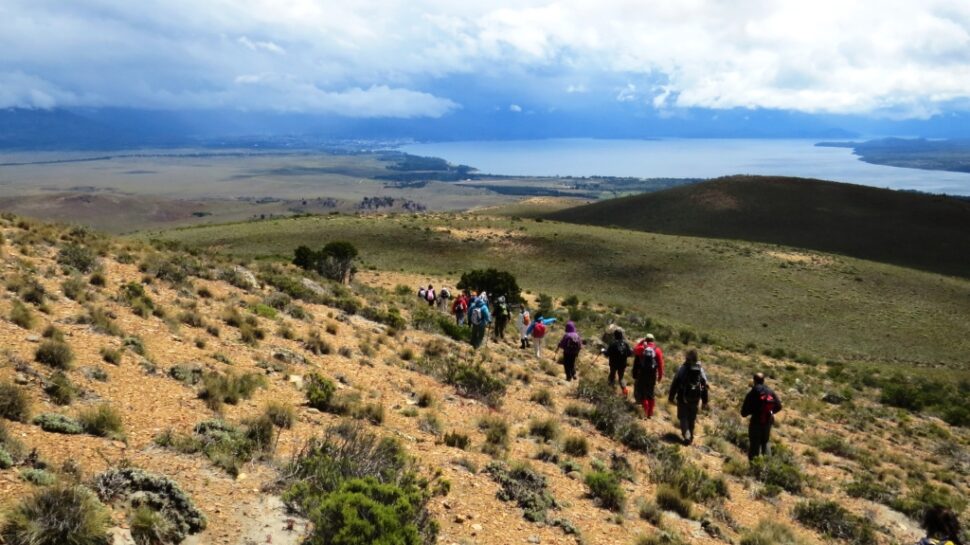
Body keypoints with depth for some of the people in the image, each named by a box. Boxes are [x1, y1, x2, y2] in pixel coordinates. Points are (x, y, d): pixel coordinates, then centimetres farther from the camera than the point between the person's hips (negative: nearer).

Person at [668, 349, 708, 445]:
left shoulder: (682, 369, -13)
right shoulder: (701, 370, -2)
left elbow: (675, 383, -10)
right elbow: (704, 386, 1)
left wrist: (671, 396, 1)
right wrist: (705, 401, 8)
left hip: (683, 398, -3)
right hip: (695, 399, 3)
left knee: (683, 417, 6)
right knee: (692, 418, 17)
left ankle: (686, 435, -12)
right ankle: (690, 437, 27)